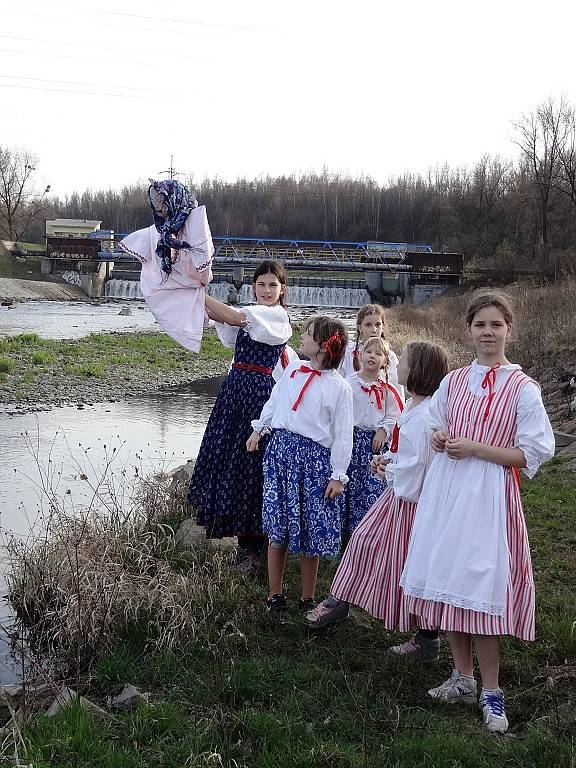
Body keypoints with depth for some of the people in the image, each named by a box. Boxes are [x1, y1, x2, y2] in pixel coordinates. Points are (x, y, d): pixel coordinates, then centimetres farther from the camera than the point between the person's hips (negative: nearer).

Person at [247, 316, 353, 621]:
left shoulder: (339, 387, -5)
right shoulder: (293, 370, 7)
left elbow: (342, 436, -5)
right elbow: (274, 401, 23)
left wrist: (338, 476, -6)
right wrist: (258, 429, 27)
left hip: (314, 458, -3)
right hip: (281, 448, 3)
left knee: (310, 531, 3)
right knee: (277, 528, 3)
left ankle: (307, 600, 18)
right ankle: (275, 596, 16)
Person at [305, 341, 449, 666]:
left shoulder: (426, 415, -26)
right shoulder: (413, 406, 5)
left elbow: (417, 465, -26)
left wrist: (390, 469, -9)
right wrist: (388, 459, 3)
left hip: (414, 499, -10)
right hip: (400, 493, 10)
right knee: (364, 540, 18)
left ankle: (428, 641, 19)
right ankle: (339, 602, 37)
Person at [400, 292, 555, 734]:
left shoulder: (523, 388, -5)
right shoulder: (454, 382, 10)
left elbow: (533, 454, -8)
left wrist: (475, 449, -14)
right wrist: (439, 439, 0)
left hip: (489, 495, -5)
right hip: (445, 490, 5)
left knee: (480, 591, -8)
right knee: (448, 586, 8)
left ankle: (492, 693, 7)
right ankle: (463, 679, 24)